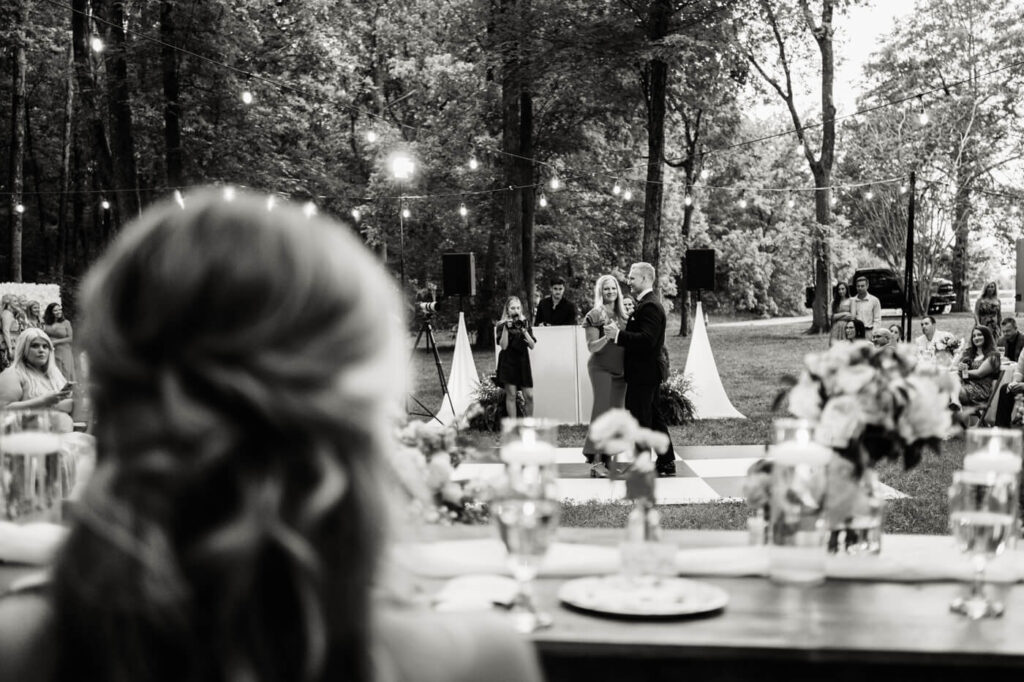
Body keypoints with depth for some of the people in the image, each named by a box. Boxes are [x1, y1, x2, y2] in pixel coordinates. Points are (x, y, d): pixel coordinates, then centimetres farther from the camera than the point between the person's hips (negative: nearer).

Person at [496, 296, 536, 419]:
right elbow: (503, 346, -12)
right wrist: (506, 328, -19)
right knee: (511, 395, -2)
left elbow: (532, 345, 0)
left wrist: (524, 330, -11)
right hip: (508, 362, -3)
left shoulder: (525, 324, 9)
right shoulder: (502, 325, -1)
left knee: (529, 396, -2)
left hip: (523, 362, 3)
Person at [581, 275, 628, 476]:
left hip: (621, 370, 6)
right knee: (602, 411, -11)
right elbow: (592, 347, -9)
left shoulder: (623, 316, 13)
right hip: (601, 368, -6)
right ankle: (596, 461, -12)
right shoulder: (595, 315, -4)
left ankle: (606, 457, 11)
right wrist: (607, 337, -24)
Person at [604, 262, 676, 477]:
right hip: (648, 372, 11)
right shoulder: (647, 304, 15)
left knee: (640, 419, -6)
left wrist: (618, 335, -27)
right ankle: (666, 462, 26)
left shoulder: (649, 306, -18)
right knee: (653, 417, 17)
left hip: (643, 373, -11)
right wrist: (618, 333, 7)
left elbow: (647, 339, -27)